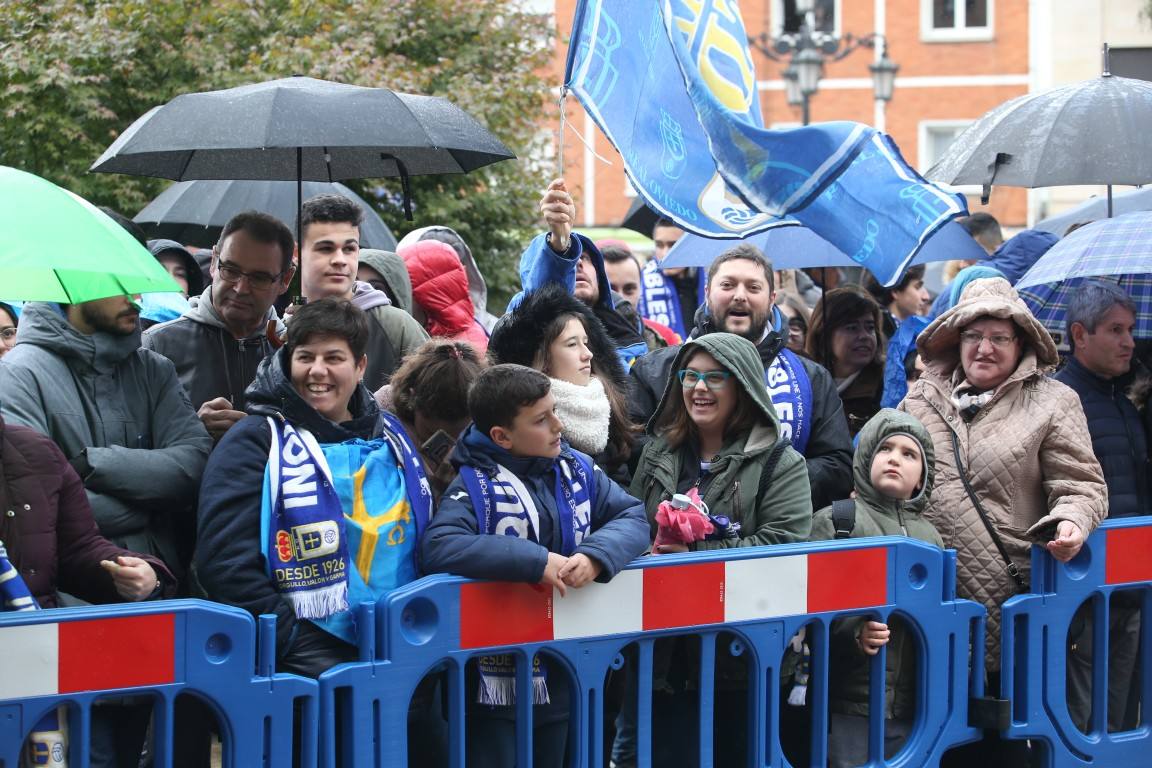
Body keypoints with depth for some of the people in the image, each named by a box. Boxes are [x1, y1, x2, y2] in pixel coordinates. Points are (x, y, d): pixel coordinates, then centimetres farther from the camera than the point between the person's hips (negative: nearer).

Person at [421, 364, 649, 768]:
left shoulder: (577, 469, 4)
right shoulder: (475, 485, -14)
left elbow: (632, 517, 1)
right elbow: (439, 546, -29)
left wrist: (595, 556, -22)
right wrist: (537, 562, -29)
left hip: (562, 675, 6)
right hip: (495, 683, -6)